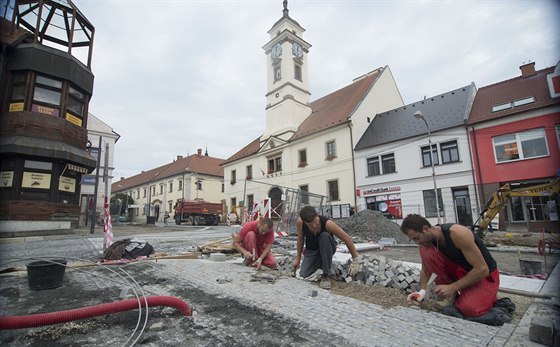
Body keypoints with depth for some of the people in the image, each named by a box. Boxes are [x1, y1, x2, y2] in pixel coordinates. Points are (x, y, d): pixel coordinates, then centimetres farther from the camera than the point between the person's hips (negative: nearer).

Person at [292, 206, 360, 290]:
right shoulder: (300, 222, -24)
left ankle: (326, 275, -21)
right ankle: (318, 263, 16)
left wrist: (355, 261, -20)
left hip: (327, 248, -2)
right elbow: (300, 239, -4)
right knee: (303, 274, -20)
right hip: (311, 251, 2)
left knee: (324, 236, -36)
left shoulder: (327, 223, -33)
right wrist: (298, 258, 1)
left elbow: (347, 239, -24)